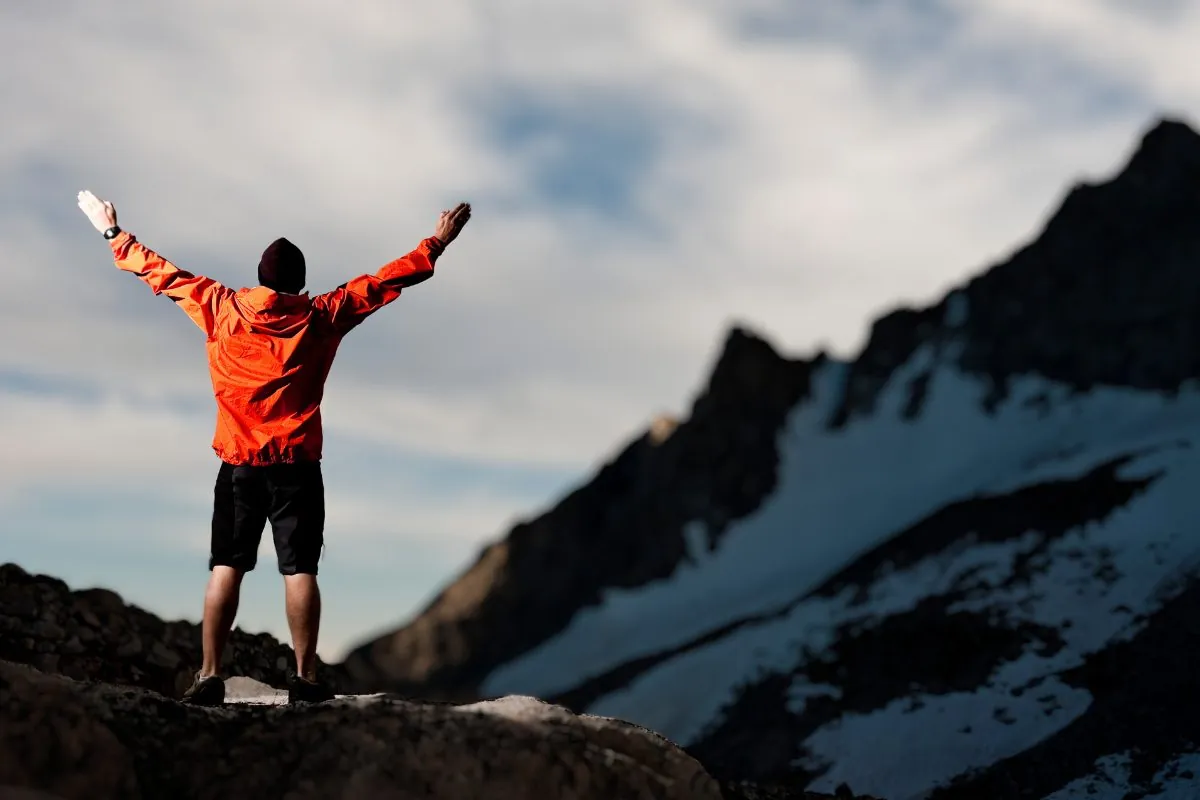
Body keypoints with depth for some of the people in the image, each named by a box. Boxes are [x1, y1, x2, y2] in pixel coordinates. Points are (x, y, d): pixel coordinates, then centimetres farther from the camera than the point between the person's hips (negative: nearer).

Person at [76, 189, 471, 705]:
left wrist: (114, 235, 24)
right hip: (296, 464, -1)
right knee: (299, 570, -1)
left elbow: (163, 274, 11)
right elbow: (384, 281, 5)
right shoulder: (323, 317, -1)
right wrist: (437, 243, 14)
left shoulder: (221, 310, 1)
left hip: (238, 464, 1)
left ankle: (209, 677, -1)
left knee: (226, 568, 4)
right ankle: (305, 678, -3)